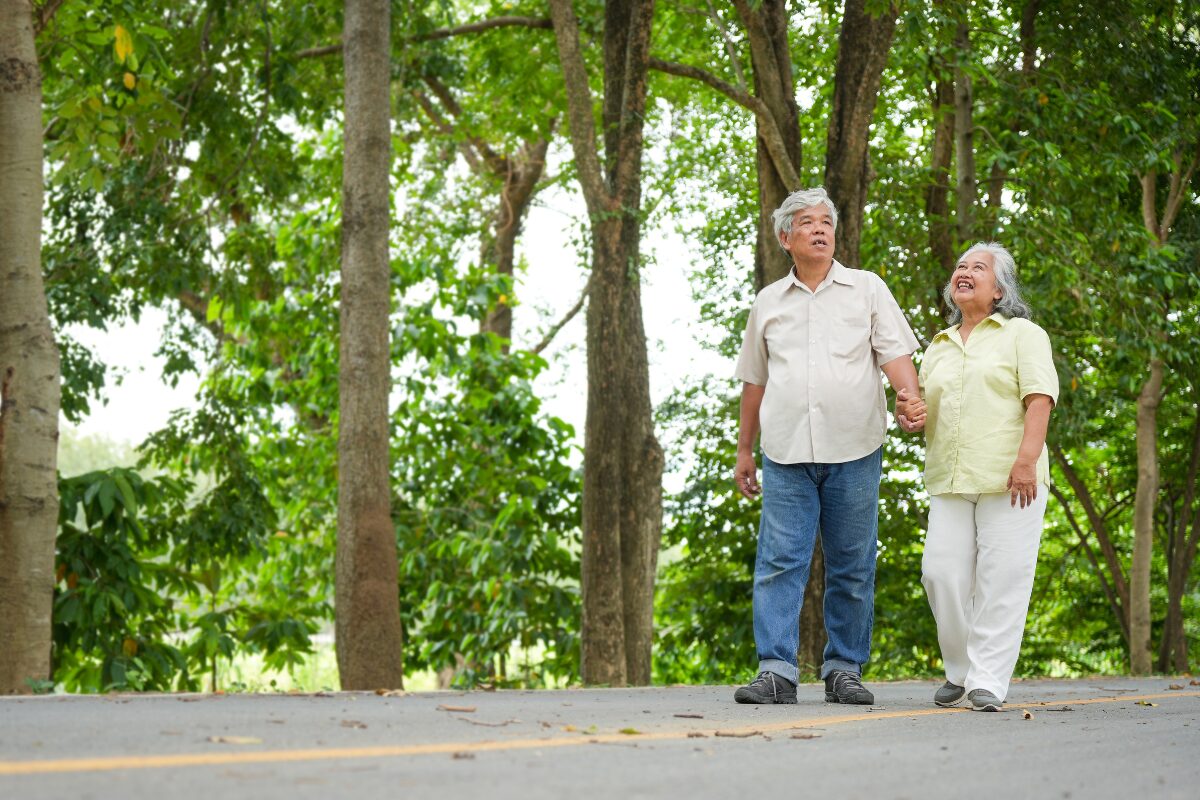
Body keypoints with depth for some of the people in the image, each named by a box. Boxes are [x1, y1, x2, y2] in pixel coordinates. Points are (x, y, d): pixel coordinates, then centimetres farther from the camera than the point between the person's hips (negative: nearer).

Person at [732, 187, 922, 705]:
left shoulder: (867, 289, 9)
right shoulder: (768, 302, 14)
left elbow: (895, 353, 0)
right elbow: (754, 381, 20)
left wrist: (911, 399, -21)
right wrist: (744, 451, 19)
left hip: (853, 452, -1)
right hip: (786, 453, 1)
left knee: (852, 567, 2)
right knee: (779, 562, -8)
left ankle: (844, 670, 10)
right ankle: (776, 672, -10)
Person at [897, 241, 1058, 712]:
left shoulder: (1022, 334, 6)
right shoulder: (938, 347, 23)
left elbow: (1039, 399, -6)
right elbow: (925, 408, 30)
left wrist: (1026, 460, -19)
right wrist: (911, 418, 5)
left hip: (1009, 479, -5)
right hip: (948, 480, 5)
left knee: (1002, 577, -8)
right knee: (941, 572, -4)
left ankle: (989, 682, -5)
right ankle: (960, 671, 12)